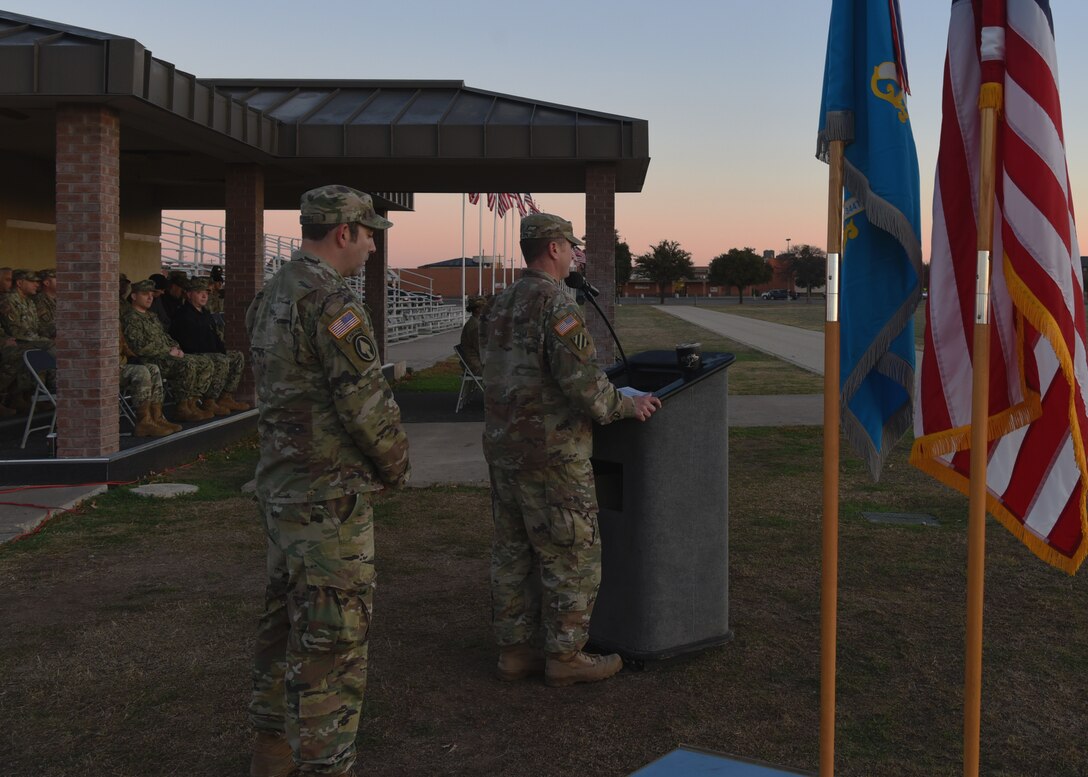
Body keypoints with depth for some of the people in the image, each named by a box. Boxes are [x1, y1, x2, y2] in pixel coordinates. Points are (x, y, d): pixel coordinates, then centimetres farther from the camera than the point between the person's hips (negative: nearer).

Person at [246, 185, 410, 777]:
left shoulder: (269, 297, 11)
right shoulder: (331, 301, -18)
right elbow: (366, 402, -20)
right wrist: (395, 466, -3)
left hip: (280, 483, 10)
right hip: (328, 495, -10)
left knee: (285, 618, 19)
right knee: (332, 636, -3)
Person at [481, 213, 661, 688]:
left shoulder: (502, 305, 12)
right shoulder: (555, 302, -16)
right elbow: (581, 377, -23)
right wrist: (625, 406, -8)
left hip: (503, 447, 9)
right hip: (549, 453, -9)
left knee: (513, 554, 14)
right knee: (572, 557, 2)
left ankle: (515, 651, 22)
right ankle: (564, 657, 10)